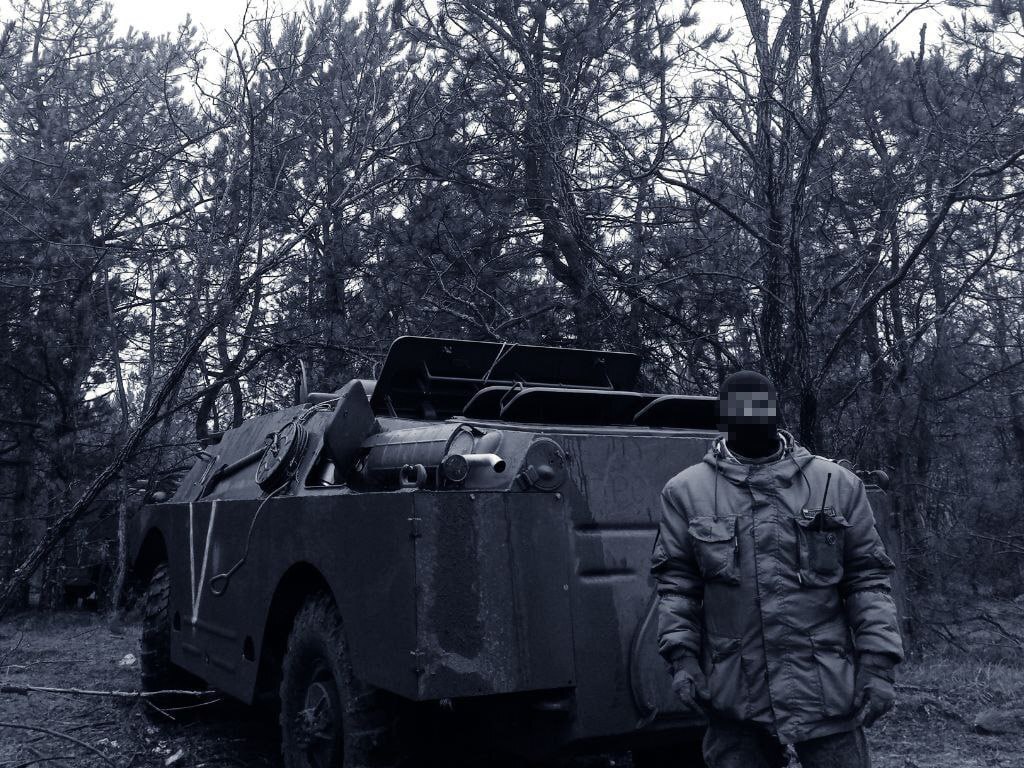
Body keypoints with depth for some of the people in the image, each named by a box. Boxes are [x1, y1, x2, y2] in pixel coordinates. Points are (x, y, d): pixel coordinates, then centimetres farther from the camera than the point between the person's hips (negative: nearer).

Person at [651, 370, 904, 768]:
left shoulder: (837, 484, 3)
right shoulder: (687, 490, 3)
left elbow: (868, 579, 3)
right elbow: (675, 582, 6)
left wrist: (878, 663, -3)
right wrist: (681, 654, -4)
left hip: (826, 687, 0)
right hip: (734, 694, 1)